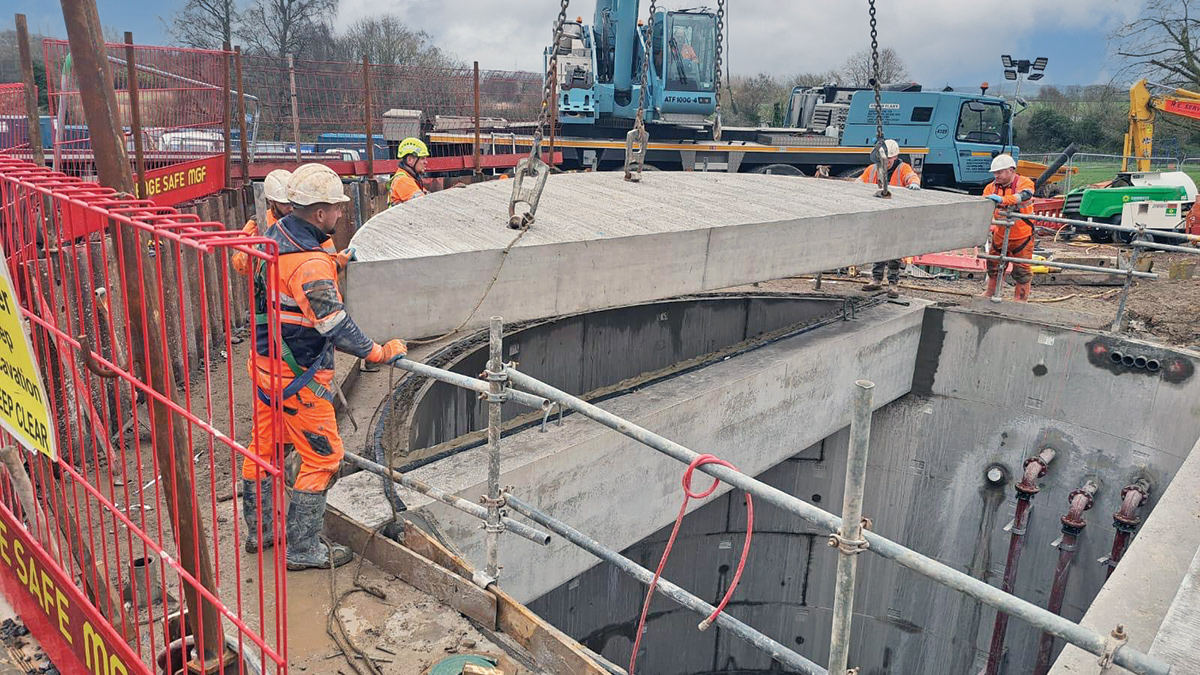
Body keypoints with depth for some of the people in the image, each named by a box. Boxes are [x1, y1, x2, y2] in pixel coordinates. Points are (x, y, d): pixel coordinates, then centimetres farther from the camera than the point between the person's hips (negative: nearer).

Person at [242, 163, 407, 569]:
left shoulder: (275, 236, 4)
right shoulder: (311, 264, -26)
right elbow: (336, 327, -27)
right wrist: (379, 353, -17)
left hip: (265, 364, 10)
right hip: (297, 377, -10)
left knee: (263, 447, 21)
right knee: (323, 457, 2)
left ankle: (260, 530, 39)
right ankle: (302, 550, 12)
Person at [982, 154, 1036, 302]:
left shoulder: (1024, 182, -14)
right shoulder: (992, 187, -2)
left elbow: (1025, 195, -36)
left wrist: (1003, 199, -49)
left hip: (1022, 236, -4)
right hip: (1000, 235, 4)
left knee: (1021, 270, 4)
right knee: (994, 265, 17)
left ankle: (1020, 299, 19)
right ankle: (990, 293, 37)